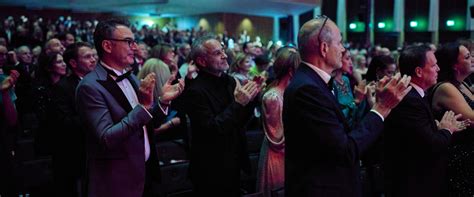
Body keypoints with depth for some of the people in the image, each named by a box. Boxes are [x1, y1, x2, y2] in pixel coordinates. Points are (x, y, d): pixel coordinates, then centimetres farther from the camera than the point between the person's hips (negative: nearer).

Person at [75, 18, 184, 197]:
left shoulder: (131, 78, 7)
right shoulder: (90, 87, -17)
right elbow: (107, 139, -25)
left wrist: (163, 101, -5)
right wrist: (143, 106, -28)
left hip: (145, 172, 7)